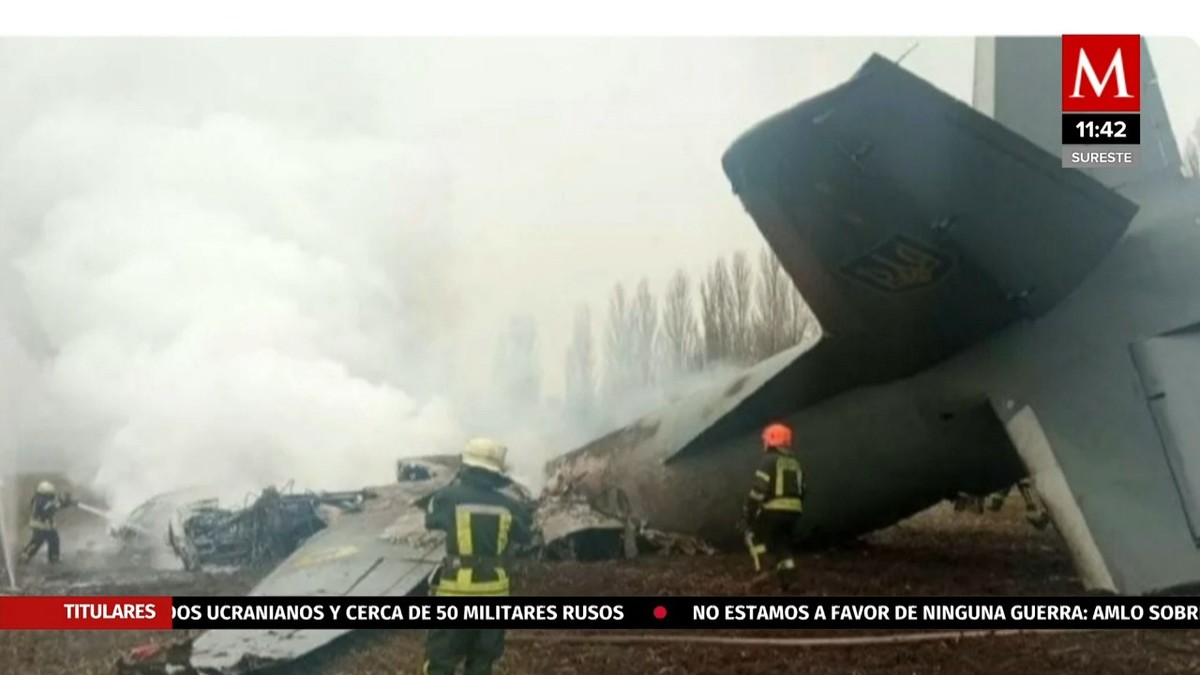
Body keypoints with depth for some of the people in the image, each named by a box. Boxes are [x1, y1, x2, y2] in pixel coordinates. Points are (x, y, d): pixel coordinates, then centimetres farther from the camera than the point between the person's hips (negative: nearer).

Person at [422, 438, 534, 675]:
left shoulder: (449, 497, -9)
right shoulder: (508, 505, 0)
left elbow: (431, 520, 12)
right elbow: (525, 536, 16)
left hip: (457, 591, -3)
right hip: (493, 592, 3)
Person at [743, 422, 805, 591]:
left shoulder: (769, 460, -7)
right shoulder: (795, 463, 17)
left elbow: (759, 489, -15)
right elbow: (801, 490, 19)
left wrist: (748, 511, -9)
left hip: (773, 509, -6)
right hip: (794, 511, 6)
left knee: (754, 532, 13)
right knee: (783, 544, 17)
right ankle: (787, 577, 4)